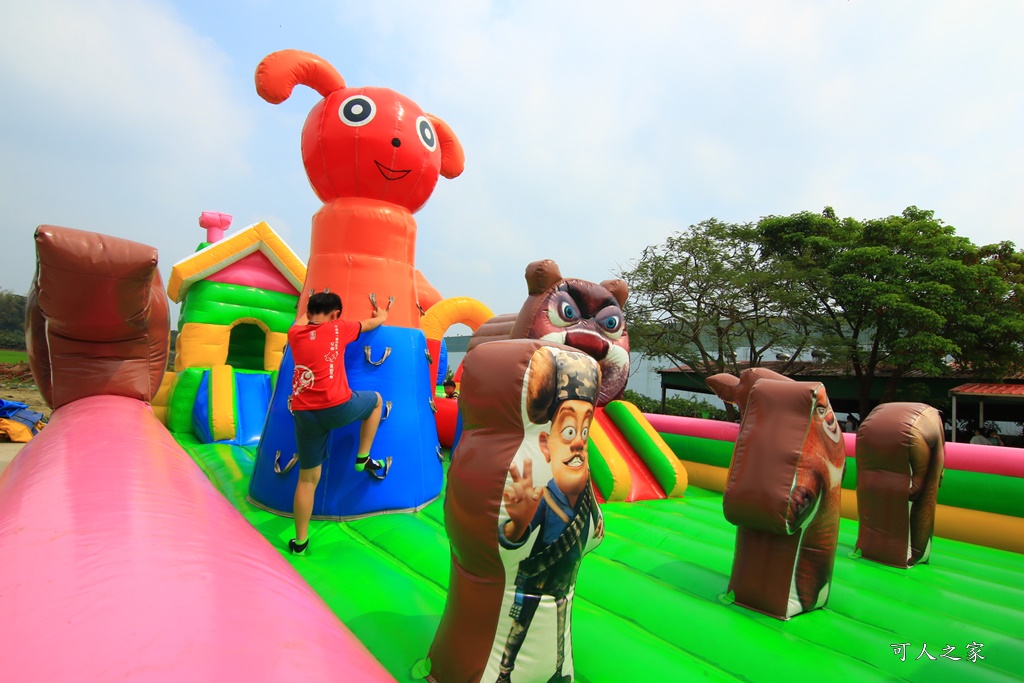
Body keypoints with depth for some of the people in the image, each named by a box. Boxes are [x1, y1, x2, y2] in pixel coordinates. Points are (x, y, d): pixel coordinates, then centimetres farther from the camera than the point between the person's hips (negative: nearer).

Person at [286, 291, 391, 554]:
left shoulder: (295, 333, 12)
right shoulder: (338, 328, 3)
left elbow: (302, 319, 38)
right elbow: (370, 323, 22)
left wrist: (311, 308, 59)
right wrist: (381, 317, 45)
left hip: (304, 414, 4)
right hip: (337, 407, -4)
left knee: (307, 478, 15)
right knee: (376, 399, 27)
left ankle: (300, 541, 21)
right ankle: (363, 459, 26)